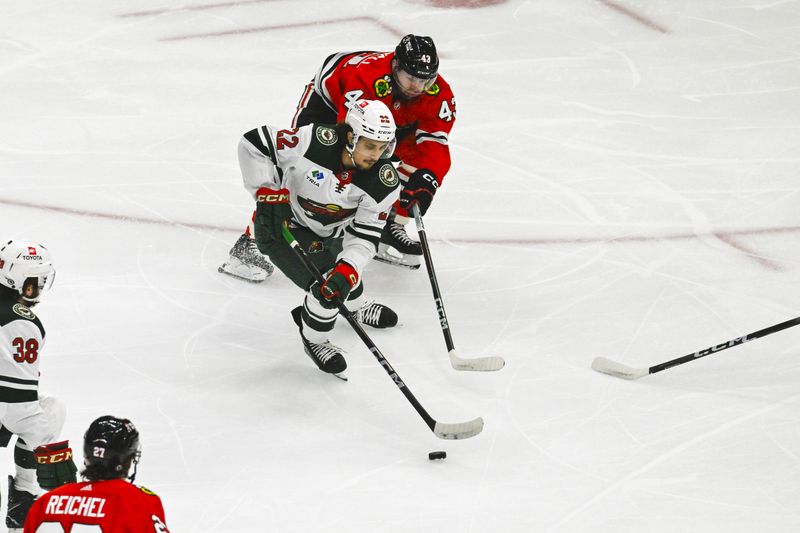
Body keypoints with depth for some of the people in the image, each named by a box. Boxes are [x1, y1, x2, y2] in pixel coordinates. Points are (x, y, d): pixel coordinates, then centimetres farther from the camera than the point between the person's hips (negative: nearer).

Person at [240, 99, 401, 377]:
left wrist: (347, 271, -39)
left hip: (327, 232, 5)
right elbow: (253, 143, -28)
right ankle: (314, 341, 10)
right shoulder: (315, 141, -36)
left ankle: (357, 308, 61)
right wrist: (268, 193, -31)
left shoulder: (384, 181, -23)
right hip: (281, 225, -5)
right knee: (324, 286, -17)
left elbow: (365, 236, -23)